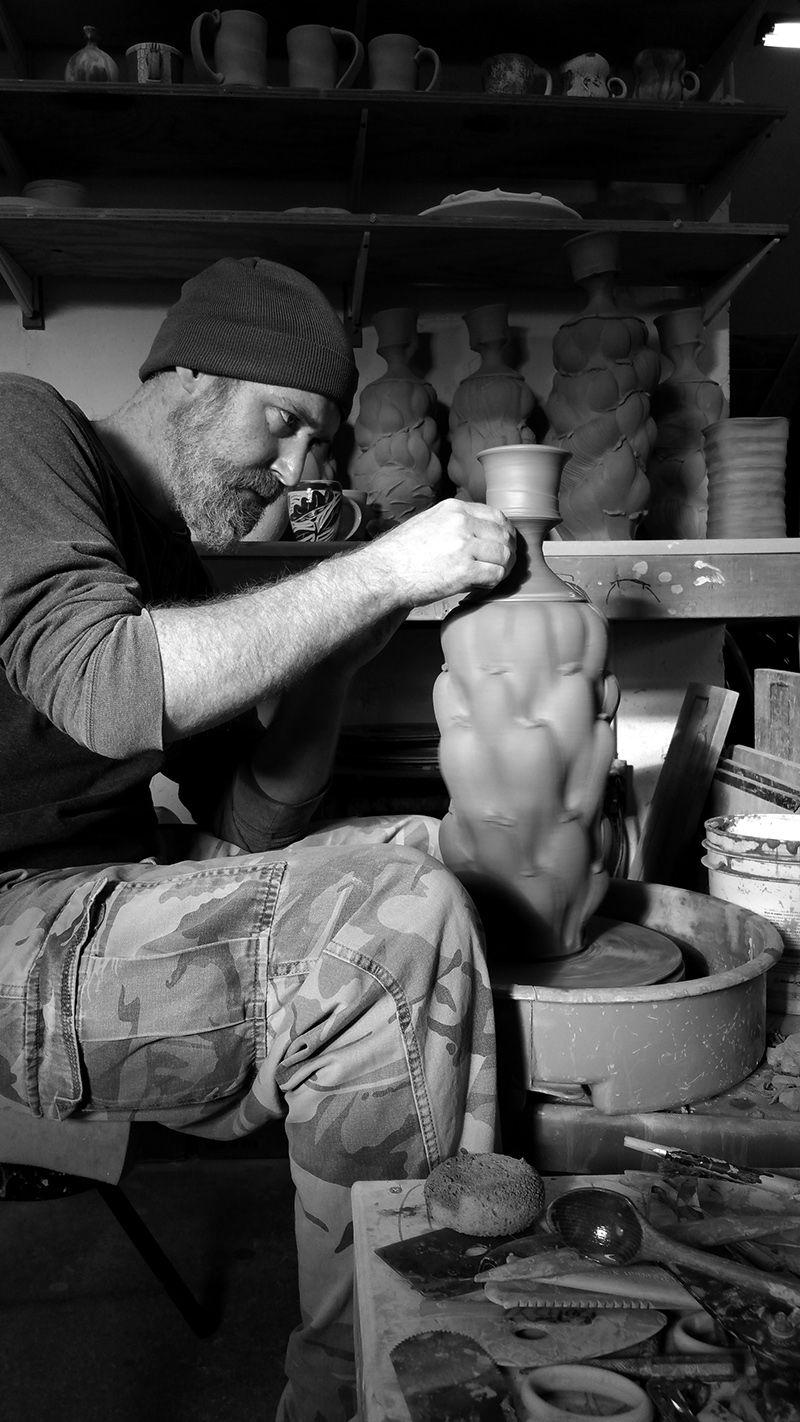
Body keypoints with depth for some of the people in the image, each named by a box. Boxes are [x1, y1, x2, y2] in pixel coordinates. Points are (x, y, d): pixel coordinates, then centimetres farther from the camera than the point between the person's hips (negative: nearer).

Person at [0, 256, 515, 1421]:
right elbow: (103, 689, -27)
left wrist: (344, 639, -5)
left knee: (412, 855, 1)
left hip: (94, 908, 8)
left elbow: (253, 827, 7)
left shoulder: (171, 564, 14)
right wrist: (379, 570, -21)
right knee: (397, 922, -19)